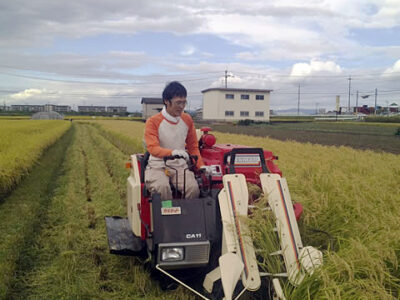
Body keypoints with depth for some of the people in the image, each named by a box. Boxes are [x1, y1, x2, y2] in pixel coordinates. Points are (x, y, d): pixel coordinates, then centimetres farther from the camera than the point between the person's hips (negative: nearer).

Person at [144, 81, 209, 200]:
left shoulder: (187, 120, 9)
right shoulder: (153, 122, -5)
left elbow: (193, 146, 16)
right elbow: (152, 148, -18)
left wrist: (201, 165, 0)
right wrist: (172, 152, -37)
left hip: (180, 165, 3)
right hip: (158, 166, -3)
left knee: (194, 188, -26)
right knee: (162, 187, -34)